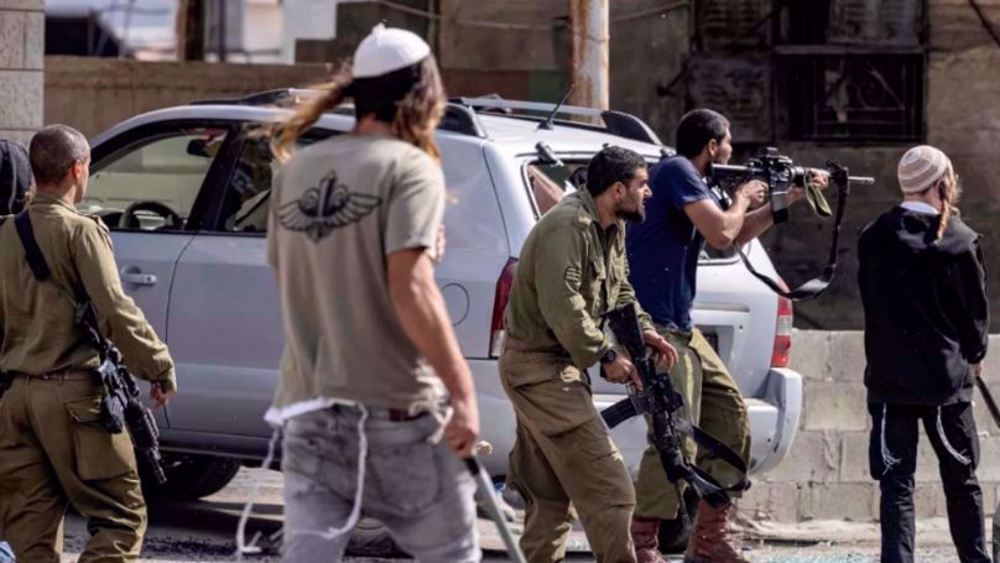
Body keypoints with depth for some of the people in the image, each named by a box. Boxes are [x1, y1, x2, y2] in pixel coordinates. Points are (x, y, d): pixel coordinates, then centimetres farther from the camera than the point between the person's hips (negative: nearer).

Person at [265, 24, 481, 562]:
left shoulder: (298, 170, 10)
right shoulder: (409, 167, -9)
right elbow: (410, 290, -19)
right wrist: (463, 391, -19)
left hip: (311, 403, 5)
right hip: (397, 405, -5)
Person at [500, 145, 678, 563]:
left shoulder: (611, 229, 12)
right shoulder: (568, 227, -20)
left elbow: (619, 291, 21)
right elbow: (561, 306, -27)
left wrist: (642, 330, 2)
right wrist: (606, 356, -22)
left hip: (558, 366, 11)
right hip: (539, 366, -11)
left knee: (552, 495, 13)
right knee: (606, 487, -14)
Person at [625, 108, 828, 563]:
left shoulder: (693, 182, 18)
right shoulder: (676, 172, -11)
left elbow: (735, 234, 31)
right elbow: (721, 233, -20)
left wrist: (791, 199, 28)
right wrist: (742, 199, -1)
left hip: (679, 328, 11)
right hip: (651, 326, -11)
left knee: (729, 414, 14)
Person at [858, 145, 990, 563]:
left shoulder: (874, 238, -2)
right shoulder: (960, 242, -10)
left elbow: (870, 301, 6)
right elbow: (976, 309, -1)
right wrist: (973, 354, 17)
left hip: (889, 376, 2)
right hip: (947, 376, -1)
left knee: (896, 480, 1)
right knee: (961, 479, 12)